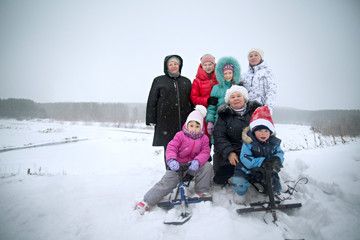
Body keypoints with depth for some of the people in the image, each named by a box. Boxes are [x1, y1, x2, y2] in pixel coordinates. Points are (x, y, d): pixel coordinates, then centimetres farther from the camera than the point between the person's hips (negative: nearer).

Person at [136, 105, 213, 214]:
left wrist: (197, 161, -30)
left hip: (193, 165, 2)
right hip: (178, 164, -2)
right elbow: (171, 148, -12)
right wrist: (171, 160, -33)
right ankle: (146, 202, -10)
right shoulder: (180, 135, -5)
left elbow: (205, 152, -8)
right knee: (167, 181, -18)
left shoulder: (204, 138, 2)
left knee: (207, 166, -25)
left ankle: (202, 191, -4)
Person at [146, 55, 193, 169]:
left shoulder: (186, 81, 17)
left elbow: (192, 101, 19)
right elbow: (152, 101, 6)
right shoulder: (159, 81, 9)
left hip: (184, 122, 2)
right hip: (166, 122, -2)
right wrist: (152, 120, -1)